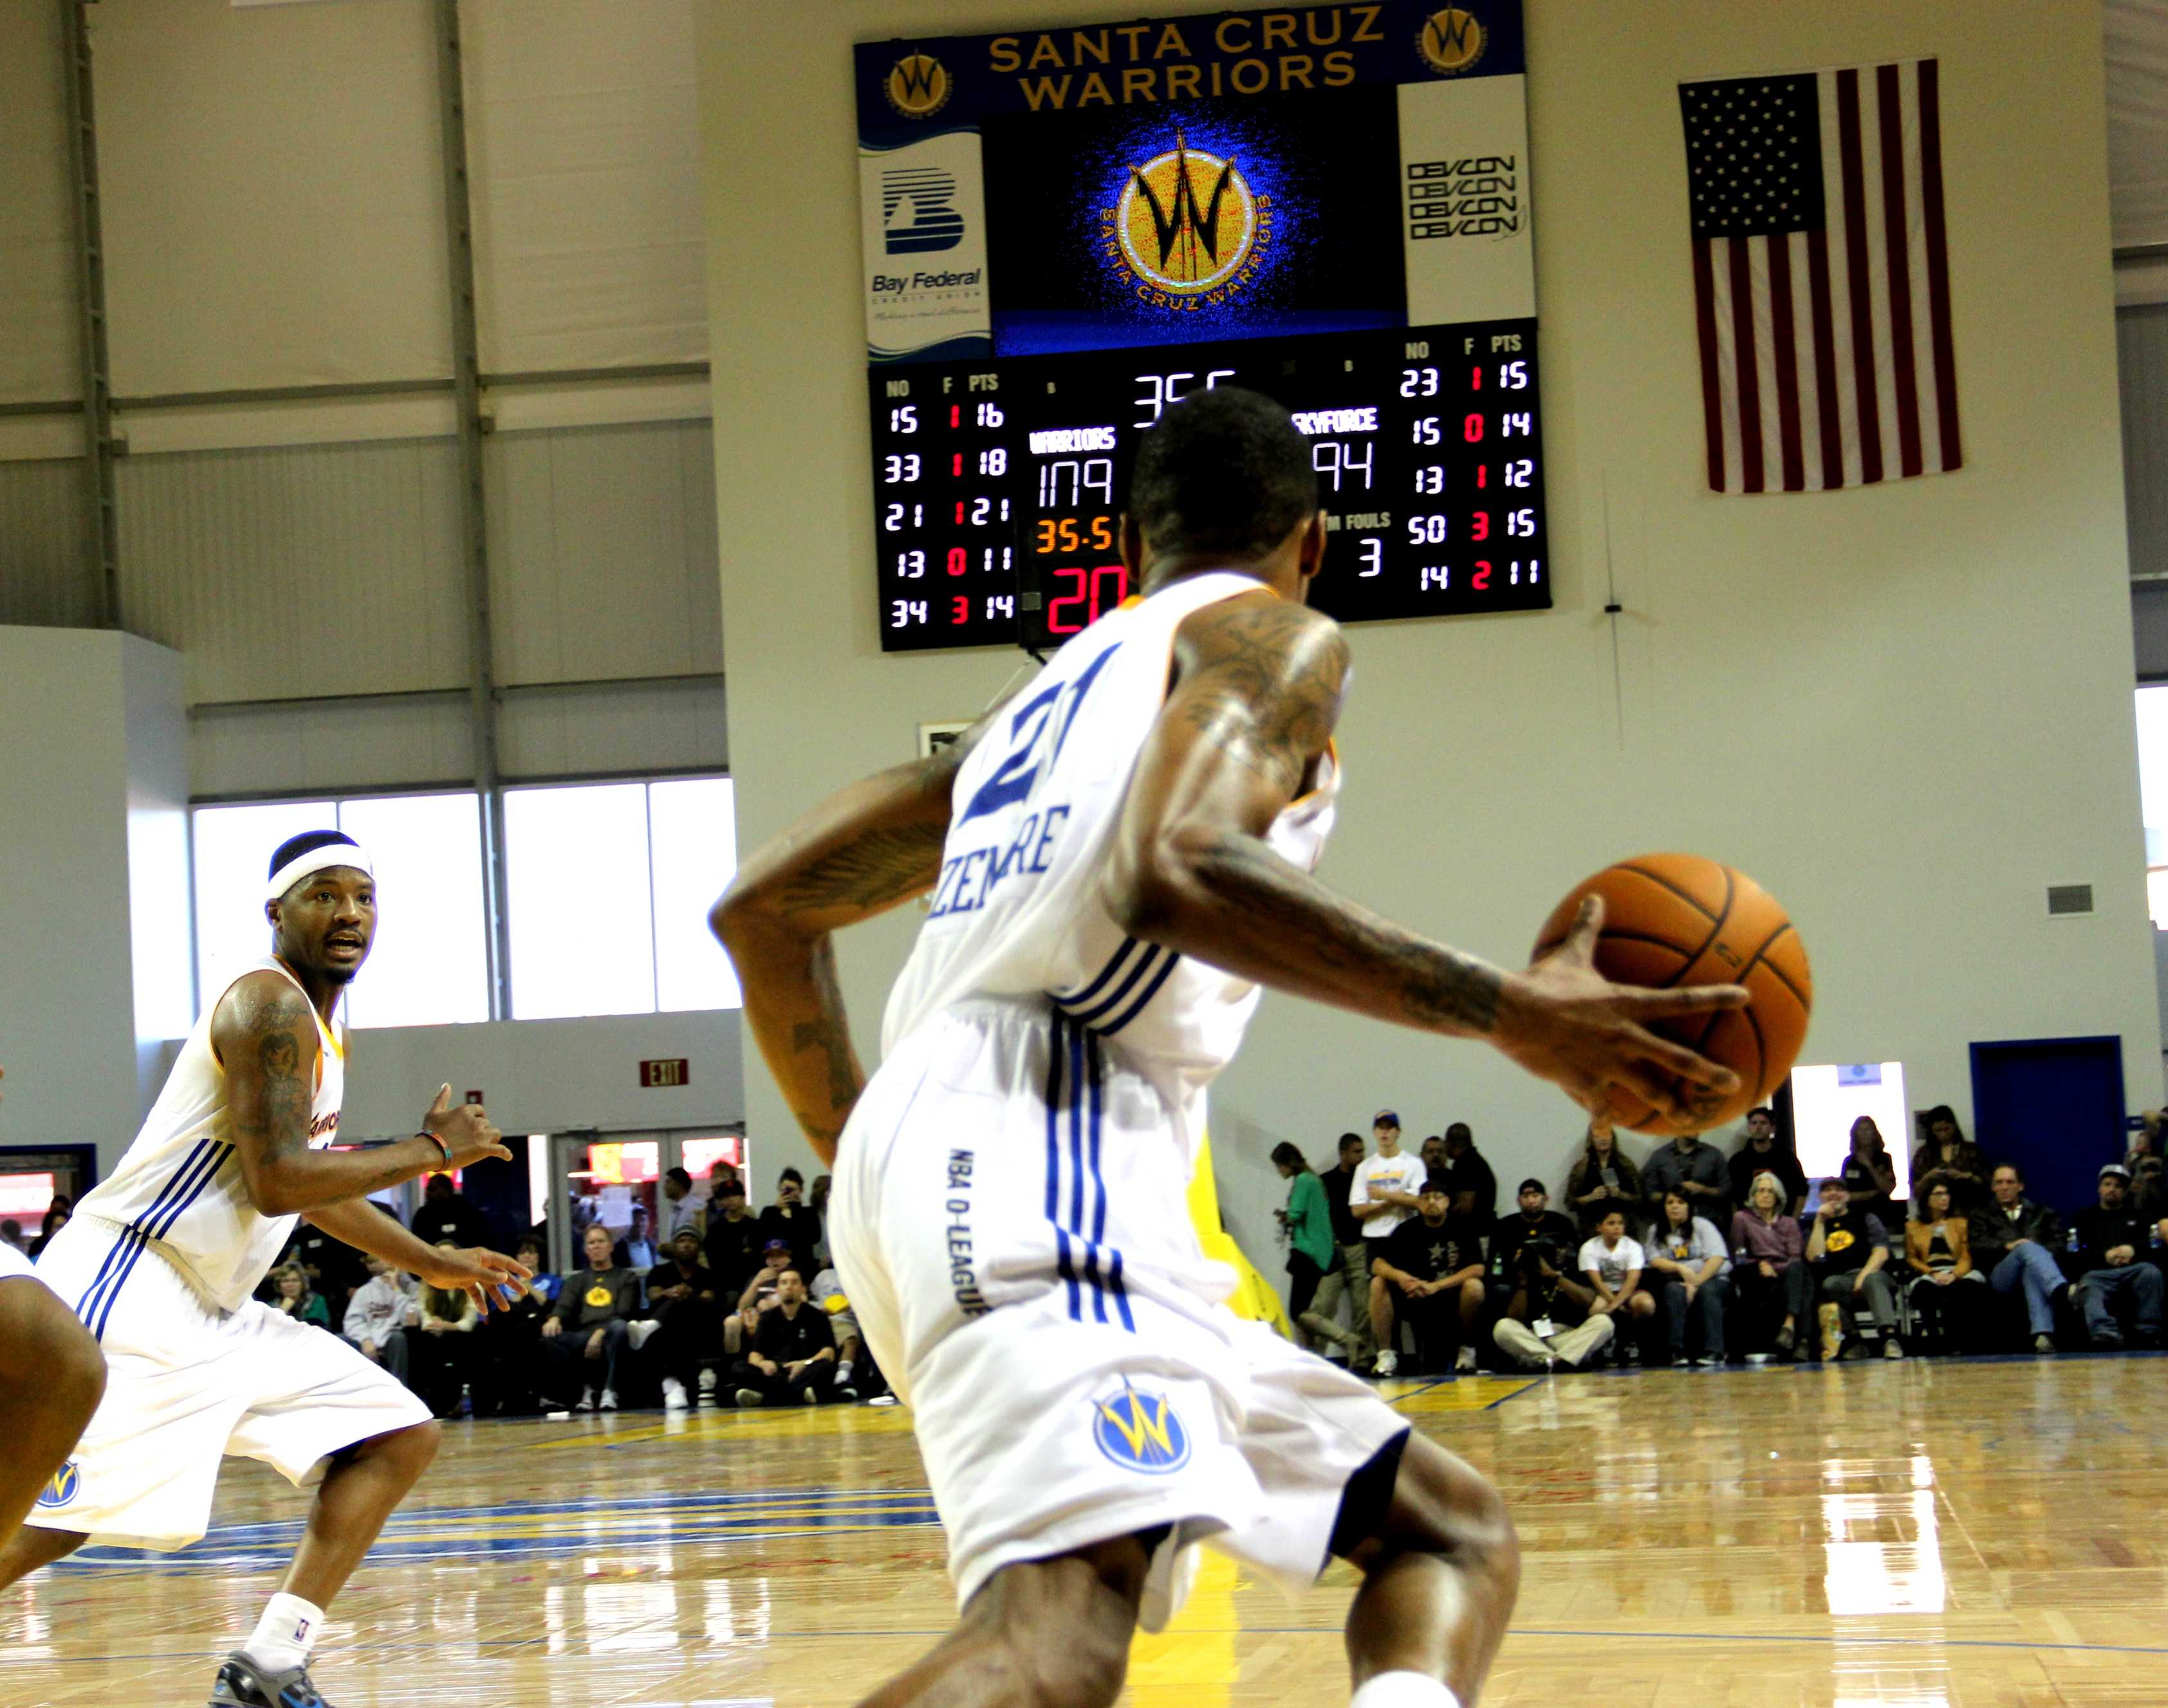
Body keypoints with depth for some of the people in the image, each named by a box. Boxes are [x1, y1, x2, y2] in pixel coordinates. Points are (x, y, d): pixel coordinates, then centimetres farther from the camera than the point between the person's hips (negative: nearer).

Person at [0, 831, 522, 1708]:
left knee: (400, 1438, 7)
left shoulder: (317, 1025, 17)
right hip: (126, 1297, -10)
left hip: (213, 1314, 10)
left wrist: (433, 1263, 32)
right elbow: (278, 1182, -23)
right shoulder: (270, 1003, -13)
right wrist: (436, 1149, -12)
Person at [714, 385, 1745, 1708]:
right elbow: (1176, 871, -14)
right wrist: (1512, 1016, -12)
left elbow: (765, 910, 31)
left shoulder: (1051, 694, 31)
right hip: (1036, 1159, -8)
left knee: (1456, 1527, 13)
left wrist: (865, 1157, 39)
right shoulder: (1275, 636, 9)